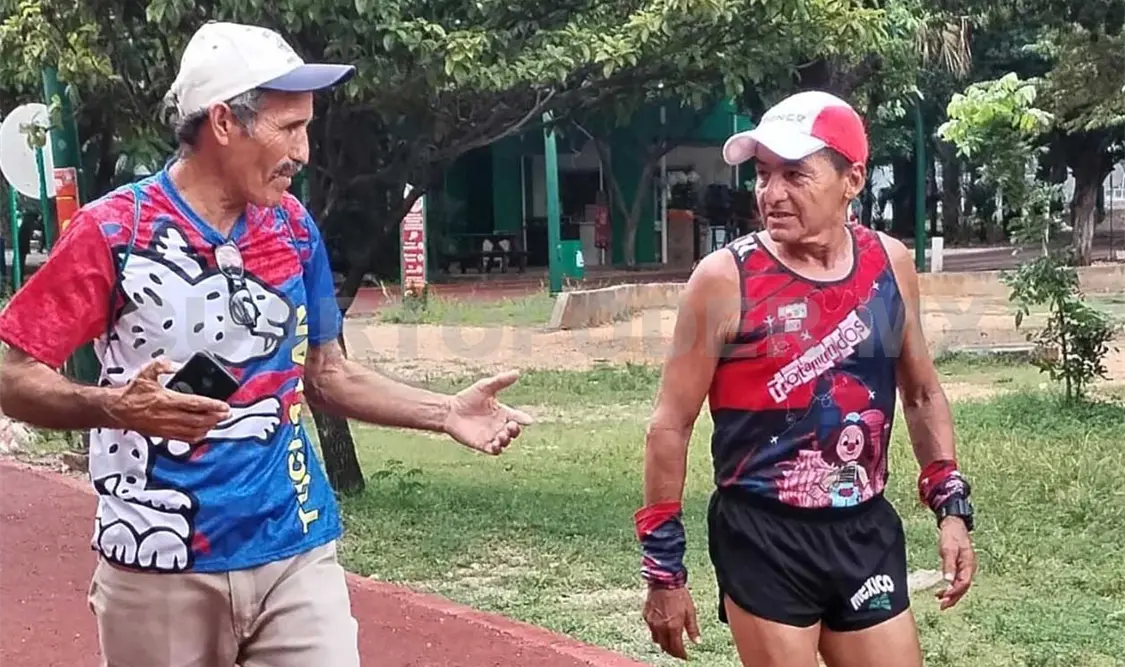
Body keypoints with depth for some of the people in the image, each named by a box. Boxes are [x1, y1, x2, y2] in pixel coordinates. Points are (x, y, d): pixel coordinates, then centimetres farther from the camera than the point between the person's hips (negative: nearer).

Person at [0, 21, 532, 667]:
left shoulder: (294, 227, 5)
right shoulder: (113, 230, -8)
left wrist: (444, 411, 2)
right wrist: (115, 406, -26)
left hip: (296, 553, 3)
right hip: (161, 568, -3)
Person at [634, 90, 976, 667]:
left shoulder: (890, 264, 1)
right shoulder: (725, 279, -12)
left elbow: (922, 393, 15)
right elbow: (671, 426, -7)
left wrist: (951, 504, 8)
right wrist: (664, 565, -6)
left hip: (867, 533, 4)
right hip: (764, 538, -4)